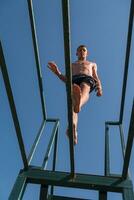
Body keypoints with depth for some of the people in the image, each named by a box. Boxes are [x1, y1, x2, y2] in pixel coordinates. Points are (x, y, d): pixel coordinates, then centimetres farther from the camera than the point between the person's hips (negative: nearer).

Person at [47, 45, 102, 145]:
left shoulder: (92, 64, 41)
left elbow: (96, 78, 24)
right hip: (73, 80, 0)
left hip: (87, 79, 0)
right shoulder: (71, 65, 41)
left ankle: (79, 104, -78)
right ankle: (73, 130, -64)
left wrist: (99, 88, 2)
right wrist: (57, 72, 8)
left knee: (84, 89, -40)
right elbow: (66, 79, 26)